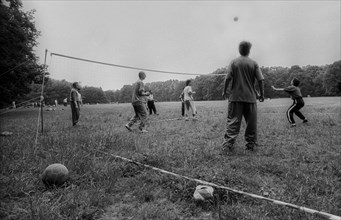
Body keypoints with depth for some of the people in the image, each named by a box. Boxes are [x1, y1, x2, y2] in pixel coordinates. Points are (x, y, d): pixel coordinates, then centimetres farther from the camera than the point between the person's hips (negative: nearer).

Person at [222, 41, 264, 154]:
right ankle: (251, 144, 20)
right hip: (251, 97, 1)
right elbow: (260, 80, 0)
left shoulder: (233, 62, 1)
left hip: (235, 97, 0)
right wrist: (262, 94, 9)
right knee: (251, 122, 12)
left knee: (232, 122, 0)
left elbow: (228, 78, -5)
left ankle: (227, 145, -7)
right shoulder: (254, 63, 3)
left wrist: (224, 91, 6)